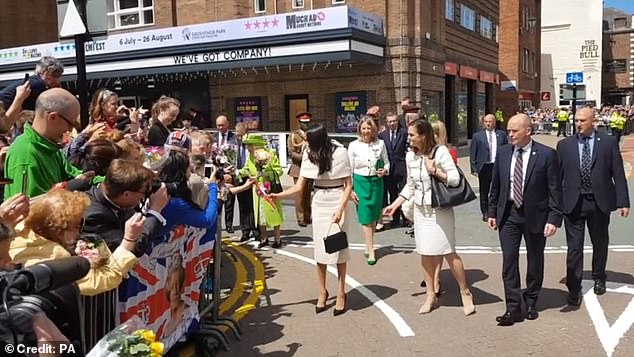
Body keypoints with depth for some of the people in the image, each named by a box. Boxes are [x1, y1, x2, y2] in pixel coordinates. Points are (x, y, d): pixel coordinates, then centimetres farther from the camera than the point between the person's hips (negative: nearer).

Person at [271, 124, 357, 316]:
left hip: (338, 201, -4)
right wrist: (277, 195, -18)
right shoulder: (309, 154, -3)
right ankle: (322, 292, 19)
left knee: (339, 249, 1)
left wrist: (340, 209, -19)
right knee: (320, 249, 5)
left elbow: (348, 185, -10)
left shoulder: (339, 152, -15)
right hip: (319, 203, 4)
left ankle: (341, 293, 13)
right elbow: (299, 186, -5)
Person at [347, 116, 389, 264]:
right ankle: (371, 251, -2)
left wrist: (385, 171, -12)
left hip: (377, 181, 2)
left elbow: (386, 162, 11)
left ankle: (368, 246, 27)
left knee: (374, 216, 10)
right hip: (360, 181, -2)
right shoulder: (353, 146, -3)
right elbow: (350, 169, 0)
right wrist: (351, 189, -3)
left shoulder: (380, 144, 1)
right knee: (366, 217, -4)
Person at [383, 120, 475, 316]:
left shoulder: (440, 151, -12)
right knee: (425, 254, 8)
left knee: (448, 252, -1)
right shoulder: (410, 156, 3)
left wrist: (435, 170, -23)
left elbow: (455, 179, -13)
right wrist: (395, 205, 7)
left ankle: (465, 293, 17)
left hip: (440, 210, -5)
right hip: (420, 210, 5)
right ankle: (431, 295, 21)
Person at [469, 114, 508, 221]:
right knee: (484, 192, 8)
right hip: (484, 167, -1)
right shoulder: (477, 136, 2)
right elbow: (472, 154, 2)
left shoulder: (502, 134, 7)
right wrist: (474, 169, -5)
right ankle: (485, 213, 20)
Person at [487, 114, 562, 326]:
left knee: (534, 261, 12)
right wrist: (492, 212, 7)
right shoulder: (503, 153, 2)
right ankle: (513, 307, 5)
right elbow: (495, 185, 9)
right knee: (509, 260, -1)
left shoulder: (546, 155, -9)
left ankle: (531, 303, 29)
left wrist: (554, 219, -14)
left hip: (535, 215, -2)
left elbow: (555, 189, -9)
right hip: (508, 214, 3)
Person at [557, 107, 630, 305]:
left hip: (600, 202, 1)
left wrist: (623, 201, -5)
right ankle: (574, 288, 6)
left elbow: (618, 174, -1)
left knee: (600, 243, 17)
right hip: (573, 203, -1)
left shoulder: (609, 142, 1)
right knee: (574, 247, -1)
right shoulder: (564, 145, 2)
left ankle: (598, 278, 39)